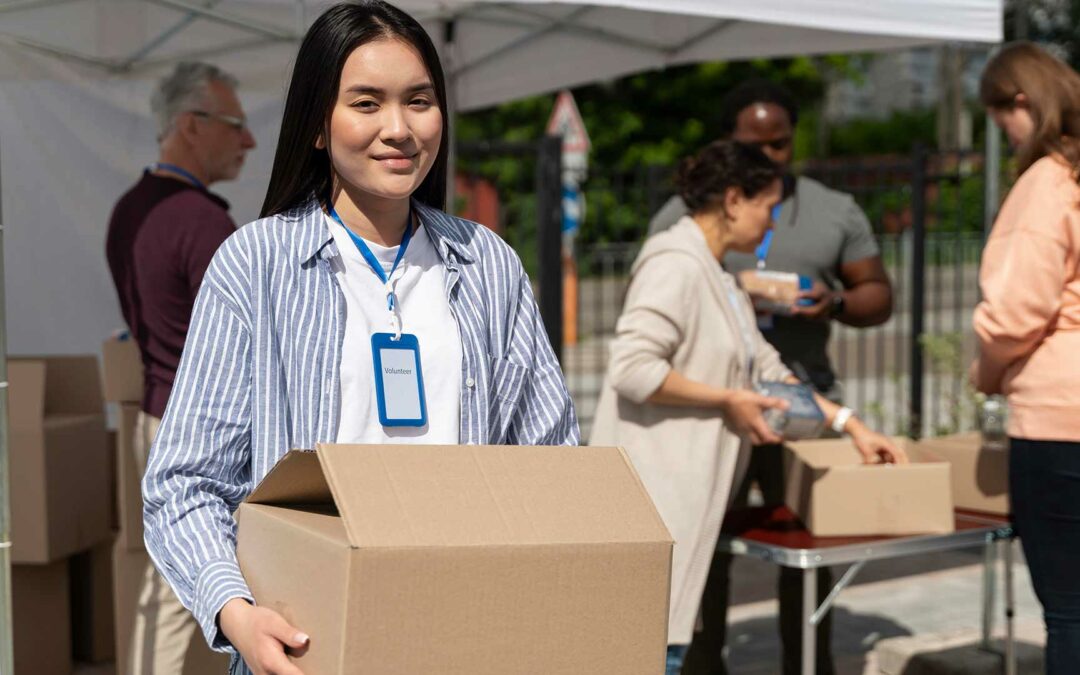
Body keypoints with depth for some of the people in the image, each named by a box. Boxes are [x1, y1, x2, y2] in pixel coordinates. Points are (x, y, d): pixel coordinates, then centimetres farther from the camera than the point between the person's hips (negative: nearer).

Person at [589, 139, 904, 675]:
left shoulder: (717, 278, 18)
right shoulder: (676, 264, -13)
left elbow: (767, 371, 21)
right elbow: (632, 368, -24)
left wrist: (851, 425, 16)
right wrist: (728, 400, -14)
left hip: (680, 487, 10)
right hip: (654, 489, -10)